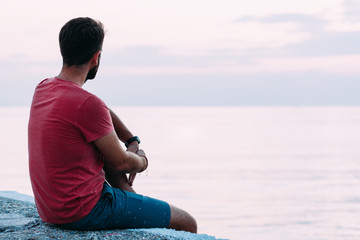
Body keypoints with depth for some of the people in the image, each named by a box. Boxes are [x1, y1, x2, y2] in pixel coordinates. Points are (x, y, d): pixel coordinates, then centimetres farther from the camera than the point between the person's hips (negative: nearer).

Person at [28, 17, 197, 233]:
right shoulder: (87, 104, -23)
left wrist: (132, 141, 11)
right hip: (84, 213, -9)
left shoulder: (43, 89, 4)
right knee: (187, 223, -5)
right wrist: (141, 162, 8)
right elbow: (121, 162, -13)